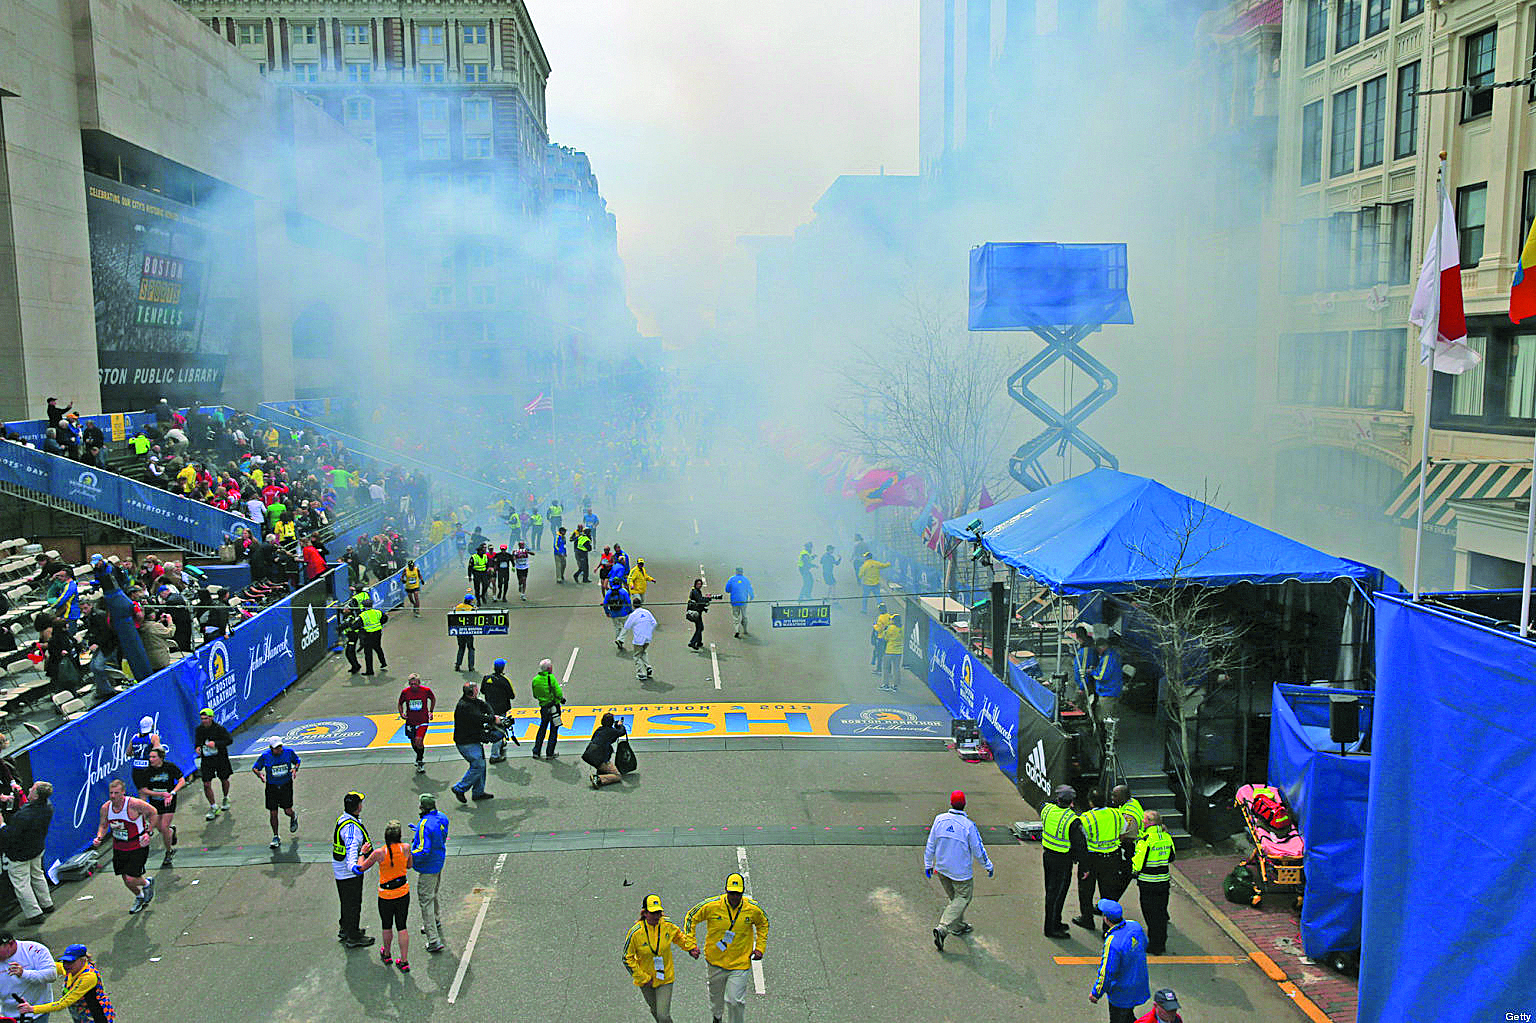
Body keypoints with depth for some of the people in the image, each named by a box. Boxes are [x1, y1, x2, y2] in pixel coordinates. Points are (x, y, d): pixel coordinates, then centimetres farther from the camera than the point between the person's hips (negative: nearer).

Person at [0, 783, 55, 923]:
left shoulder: (24, 816, -37)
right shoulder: (48, 806, -13)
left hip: (19, 855, -8)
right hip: (37, 849, 8)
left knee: (21, 884, 8)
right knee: (37, 876, 27)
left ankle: (34, 914, 16)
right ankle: (47, 905, 41)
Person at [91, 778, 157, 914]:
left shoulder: (134, 804, -23)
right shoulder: (105, 808, -8)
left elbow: (152, 812, -8)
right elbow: (103, 825, 10)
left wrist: (148, 832, -10)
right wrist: (99, 837, -9)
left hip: (137, 847, -5)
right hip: (119, 848, 5)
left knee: (131, 879, -11)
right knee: (126, 880, 14)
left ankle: (147, 883, 23)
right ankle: (139, 897, 43)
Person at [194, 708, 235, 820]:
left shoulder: (219, 728, -14)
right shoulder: (198, 729, -1)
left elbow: (230, 740, -14)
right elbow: (196, 740, 16)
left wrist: (215, 743, -25)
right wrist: (197, 747, -6)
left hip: (221, 758, -2)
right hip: (206, 759, 2)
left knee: (224, 780, 15)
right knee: (206, 784, -6)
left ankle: (226, 798, 43)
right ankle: (213, 807, 8)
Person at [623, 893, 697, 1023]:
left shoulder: (668, 926, -14)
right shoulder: (635, 932, -21)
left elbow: (680, 936, 11)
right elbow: (627, 958, -11)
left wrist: (691, 948, 2)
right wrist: (643, 978, -12)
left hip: (665, 979, 0)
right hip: (646, 982, 0)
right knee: (655, 1011, 21)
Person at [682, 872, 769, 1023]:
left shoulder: (753, 909, -11)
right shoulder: (712, 906, -17)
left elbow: (763, 924, 11)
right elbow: (691, 918, -3)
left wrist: (760, 947, 4)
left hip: (740, 964, -1)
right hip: (716, 961, 1)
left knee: (735, 1001, -9)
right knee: (716, 997, 23)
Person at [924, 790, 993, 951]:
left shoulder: (939, 820, -9)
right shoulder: (968, 825, -21)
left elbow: (930, 844, 0)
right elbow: (978, 850, -11)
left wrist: (928, 864, 13)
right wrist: (988, 866, 6)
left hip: (942, 868, 5)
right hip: (961, 871, -5)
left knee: (955, 898, 24)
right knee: (963, 899, 6)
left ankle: (958, 926, 36)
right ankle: (943, 929, -8)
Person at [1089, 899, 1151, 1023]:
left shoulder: (1112, 943, -35)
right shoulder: (1135, 925, -13)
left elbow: (1107, 973, -26)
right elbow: (1144, 945, 9)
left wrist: (1096, 993, -11)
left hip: (1121, 993, -7)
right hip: (1140, 985, 7)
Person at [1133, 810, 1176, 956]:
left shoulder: (1145, 839, -19)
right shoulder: (1167, 837, 1)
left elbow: (1139, 861, -17)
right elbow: (1171, 857, 14)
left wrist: (1136, 871, 3)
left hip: (1148, 882, -6)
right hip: (1164, 881, 6)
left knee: (1151, 914, 4)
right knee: (1161, 912, 16)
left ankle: (1154, 946, 10)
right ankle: (1162, 943, 26)